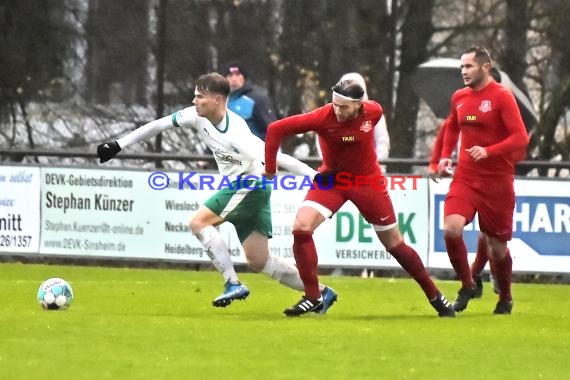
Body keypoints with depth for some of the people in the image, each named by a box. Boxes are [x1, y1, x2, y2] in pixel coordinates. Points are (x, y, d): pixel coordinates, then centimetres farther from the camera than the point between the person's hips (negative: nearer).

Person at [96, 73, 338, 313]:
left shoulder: (236, 134, -27)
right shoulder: (197, 116, -4)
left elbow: (274, 158, -32)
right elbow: (159, 125, 5)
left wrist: (316, 176, -36)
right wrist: (118, 145, 7)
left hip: (251, 185, -9)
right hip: (238, 187, 9)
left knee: (199, 222, -17)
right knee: (258, 262, 6)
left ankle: (233, 284, -14)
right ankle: (321, 292, 13)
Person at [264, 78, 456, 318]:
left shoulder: (373, 112, -17)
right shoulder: (322, 117, -26)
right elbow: (276, 129, -22)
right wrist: (270, 167, -18)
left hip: (367, 180, 1)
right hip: (331, 179, 0)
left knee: (394, 244, 7)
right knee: (301, 227, -22)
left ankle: (434, 296, 24)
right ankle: (312, 298, -11)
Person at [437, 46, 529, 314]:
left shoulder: (502, 97, -10)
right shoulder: (459, 97, 7)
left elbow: (521, 138, -16)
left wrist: (488, 152, -27)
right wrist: (445, 156, 11)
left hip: (497, 182, -4)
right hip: (465, 178, 4)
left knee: (497, 246, 4)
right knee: (451, 229, -20)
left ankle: (505, 299, 29)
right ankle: (467, 286, 0)